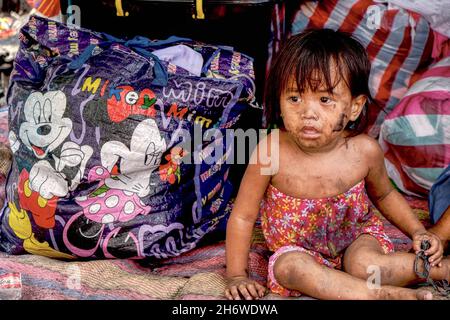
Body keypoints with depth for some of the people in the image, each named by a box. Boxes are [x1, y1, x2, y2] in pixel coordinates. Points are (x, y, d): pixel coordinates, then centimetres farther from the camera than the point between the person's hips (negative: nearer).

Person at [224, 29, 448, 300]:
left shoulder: (365, 151, -17)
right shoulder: (271, 152, -25)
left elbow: (384, 195, 8)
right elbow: (243, 216, -14)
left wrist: (418, 232, 0)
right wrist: (237, 276, -14)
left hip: (356, 237, 0)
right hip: (297, 247, 0)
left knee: (363, 265, -32)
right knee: (288, 267, -32)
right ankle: (380, 294, -27)